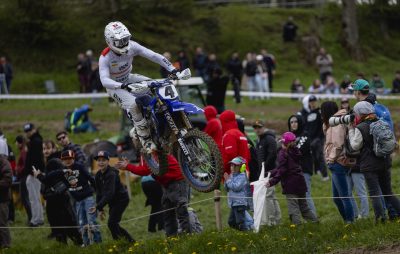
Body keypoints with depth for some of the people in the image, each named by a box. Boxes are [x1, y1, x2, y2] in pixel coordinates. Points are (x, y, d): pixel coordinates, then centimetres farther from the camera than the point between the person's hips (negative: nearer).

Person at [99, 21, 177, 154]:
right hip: (115, 86, -5)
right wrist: (123, 86, -59)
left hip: (129, 79, 6)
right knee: (133, 105, -32)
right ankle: (146, 141, -23)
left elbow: (153, 56, -23)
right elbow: (104, 80, -42)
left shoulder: (131, 46, -18)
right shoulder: (105, 58, -29)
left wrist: (172, 69, -34)